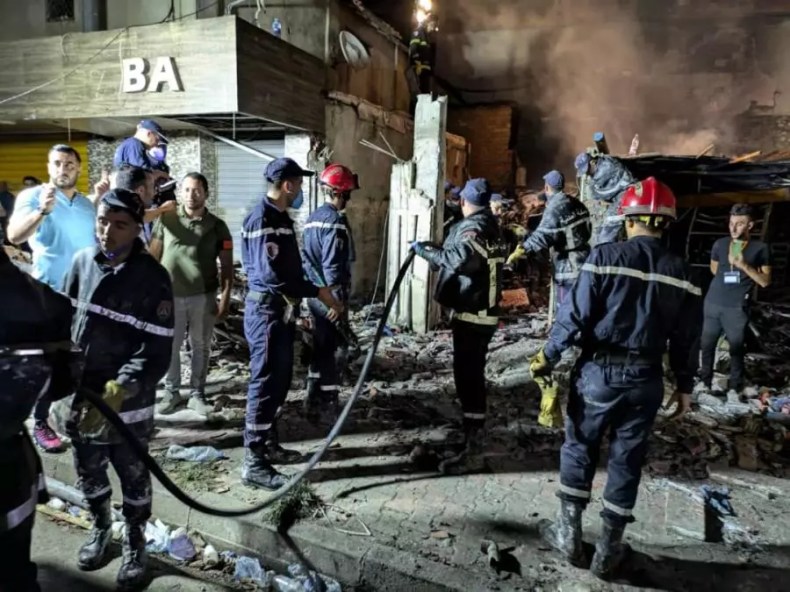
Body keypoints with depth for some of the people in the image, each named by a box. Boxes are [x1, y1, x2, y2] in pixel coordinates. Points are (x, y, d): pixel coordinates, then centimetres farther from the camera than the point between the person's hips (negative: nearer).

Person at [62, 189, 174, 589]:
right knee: (88, 470, 22)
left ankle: (134, 544, 35)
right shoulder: (82, 262, -3)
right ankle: (100, 528, 48)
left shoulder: (152, 278, -17)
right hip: (80, 395, 5)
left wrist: (117, 391, -28)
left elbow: (157, 352, -18)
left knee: (133, 476, 13)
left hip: (129, 402, -4)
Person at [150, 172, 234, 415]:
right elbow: (153, 256, 4)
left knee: (201, 347, 9)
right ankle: (171, 392, 23)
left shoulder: (217, 226, 1)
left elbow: (227, 265, 1)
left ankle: (197, 394, 22)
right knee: (169, 346, 7)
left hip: (203, 297, 0)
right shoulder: (166, 220, 2)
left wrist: (225, 297, -5)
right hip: (171, 295, 0)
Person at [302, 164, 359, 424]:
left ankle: (317, 401, 24)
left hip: (315, 293, 9)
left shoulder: (313, 217, 13)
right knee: (331, 348, -1)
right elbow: (332, 265, -21)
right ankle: (324, 403, 6)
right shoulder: (336, 220, -16)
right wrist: (337, 299, -20)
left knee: (322, 346, 16)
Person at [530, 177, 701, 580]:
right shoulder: (681, 273, 2)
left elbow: (575, 314, -12)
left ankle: (569, 535, 23)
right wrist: (684, 385, 16)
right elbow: (685, 338, 6)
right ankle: (609, 550, 24)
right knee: (626, 461, 12)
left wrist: (547, 357, -2)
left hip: (599, 371, -3)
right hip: (646, 379, 3)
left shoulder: (606, 256, -10)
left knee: (578, 450, 14)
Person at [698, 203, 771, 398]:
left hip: (737, 307, -3)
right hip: (713, 303, 3)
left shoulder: (760, 248, -4)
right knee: (707, 344, 11)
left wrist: (745, 266, -17)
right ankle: (705, 381, 26)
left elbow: (765, 281, -5)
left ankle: (735, 387, 19)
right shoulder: (720, 244, 5)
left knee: (736, 348, 6)